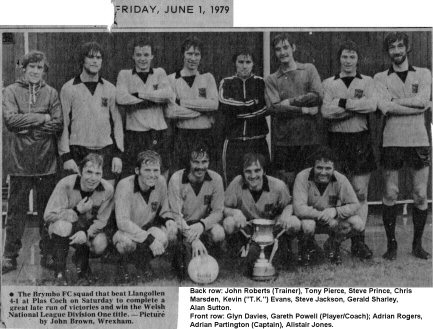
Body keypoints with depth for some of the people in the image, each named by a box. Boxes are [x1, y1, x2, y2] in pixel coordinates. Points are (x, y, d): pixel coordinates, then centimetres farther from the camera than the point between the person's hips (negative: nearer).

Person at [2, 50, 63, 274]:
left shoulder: (51, 93, 7)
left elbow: (58, 126, -3)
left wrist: (28, 127, -10)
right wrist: (42, 118, -10)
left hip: (46, 162, 1)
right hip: (20, 161, -1)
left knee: (47, 209, 7)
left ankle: (48, 254, 17)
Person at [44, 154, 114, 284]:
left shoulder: (107, 189, -17)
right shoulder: (66, 185, -25)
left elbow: (101, 221, -13)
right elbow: (48, 215, -25)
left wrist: (86, 233, -32)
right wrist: (77, 211, -31)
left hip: (89, 230, 2)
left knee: (100, 244, -29)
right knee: (63, 225, -37)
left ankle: (81, 261, 9)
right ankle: (59, 270, -13)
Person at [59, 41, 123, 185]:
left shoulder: (110, 88, 10)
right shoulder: (68, 88, 2)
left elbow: (117, 122, 10)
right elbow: (63, 124, 1)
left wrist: (118, 154, 2)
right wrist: (66, 156, -6)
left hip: (105, 151, 2)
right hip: (78, 151, -2)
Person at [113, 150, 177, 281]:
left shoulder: (161, 182, -8)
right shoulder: (125, 186, -24)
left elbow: (164, 211, 7)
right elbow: (122, 222, -30)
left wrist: (169, 220, -17)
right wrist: (149, 238, -37)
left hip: (149, 228, 4)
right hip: (126, 231, -4)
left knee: (171, 235, -28)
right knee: (127, 241, -39)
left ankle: (143, 260, 6)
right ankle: (123, 263, 0)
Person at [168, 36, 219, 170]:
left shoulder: (207, 77, 9)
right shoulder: (172, 79, 4)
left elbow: (214, 104, -7)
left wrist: (183, 102, -10)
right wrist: (203, 106, -8)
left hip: (205, 135, 1)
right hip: (182, 135, -1)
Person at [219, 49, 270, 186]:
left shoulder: (261, 82, 10)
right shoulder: (226, 83, 11)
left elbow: (267, 108, -5)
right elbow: (224, 106, -7)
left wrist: (239, 110, -9)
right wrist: (253, 104, -7)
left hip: (258, 140, 0)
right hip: (234, 141, 0)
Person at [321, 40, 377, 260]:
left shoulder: (367, 82, 11)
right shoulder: (328, 83, 10)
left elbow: (373, 105, -9)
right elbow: (325, 111, -7)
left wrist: (343, 103, -10)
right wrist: (358, 106, -8)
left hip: (361, 140, 0)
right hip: (336, 141, 0)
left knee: (360, 193, 0)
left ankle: (359, 240, 6)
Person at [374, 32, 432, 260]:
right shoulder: (380, 78, 8)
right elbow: (385, 107, -10)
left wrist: (395, 101, -9)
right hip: (392, 141, -1)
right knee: (390, 195, -1)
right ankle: (391, 244, 10)